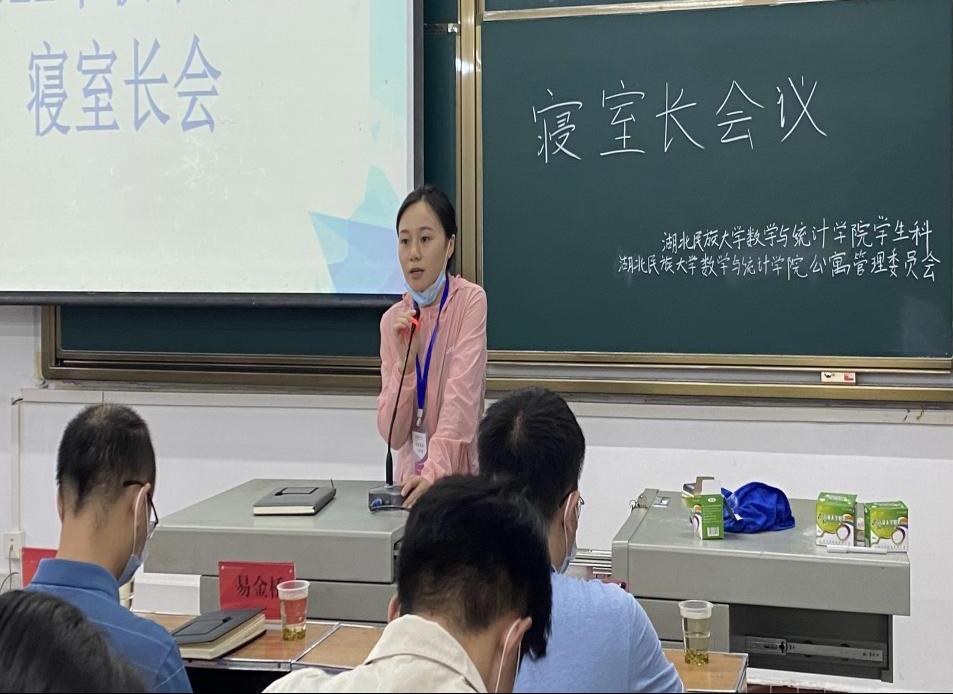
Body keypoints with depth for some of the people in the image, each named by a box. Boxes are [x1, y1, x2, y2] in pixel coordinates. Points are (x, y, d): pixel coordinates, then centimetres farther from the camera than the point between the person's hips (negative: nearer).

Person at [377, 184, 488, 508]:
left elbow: (462, 396, -18)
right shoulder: (393, 320, 5)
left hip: (462, 478, -3)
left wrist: (435, 470, -32)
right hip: (412, 481, 3)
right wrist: (405, 360, -14)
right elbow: (393, 433, 0)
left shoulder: (471, 300, -5)